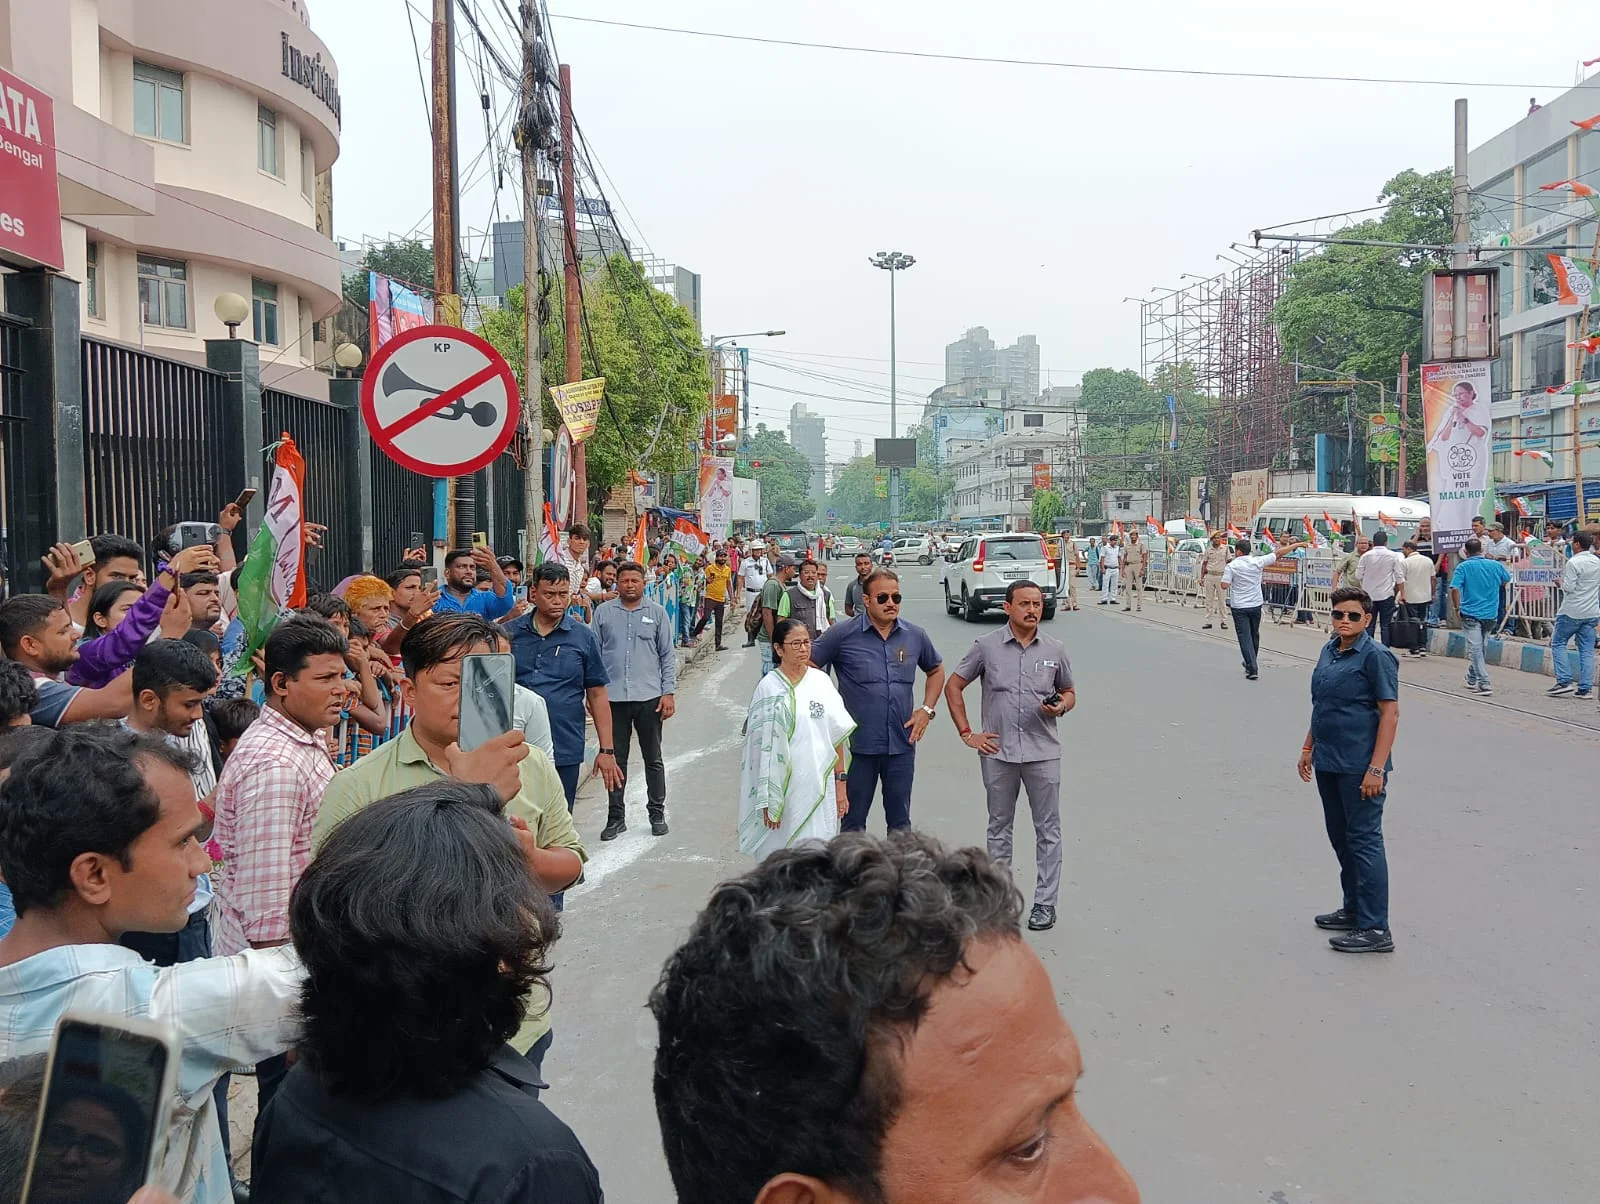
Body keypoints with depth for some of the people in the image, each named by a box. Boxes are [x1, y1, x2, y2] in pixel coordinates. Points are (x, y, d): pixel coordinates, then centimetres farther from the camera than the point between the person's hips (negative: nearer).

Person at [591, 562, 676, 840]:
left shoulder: (657, 612, 5)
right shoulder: (603, 612, 5)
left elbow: (668, 655, 5)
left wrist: (669, 692, -3)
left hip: (649, 697, 0)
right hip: (613, 697, 0)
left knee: (653, 759, 9)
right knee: (616, 759, 7)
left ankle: (657, 813, 21)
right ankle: (616, 817, 16)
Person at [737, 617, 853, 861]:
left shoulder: (822, 682, 5)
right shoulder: (768, 688, -5)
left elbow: (836, 737, 9)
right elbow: (762, 748, -6)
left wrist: (840, 782, 6)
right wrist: (767, 800, -9)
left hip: (819, 786, 3)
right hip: (784, 790, -3)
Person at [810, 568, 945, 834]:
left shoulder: (915, 636, 4)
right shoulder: (842, 634, -7)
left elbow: (936, 670, 20)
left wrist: (927, 709, 7)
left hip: (902, 744, 3)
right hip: (859, 745, -3)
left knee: (900, 820, 14)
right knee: (854, 820, 8)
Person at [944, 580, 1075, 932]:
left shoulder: (1054, 649, 3)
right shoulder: (987, 646, -2)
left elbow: (1069, 692, 15)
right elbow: (953, 686, 4)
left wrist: (1061, 706, -9)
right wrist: (966, 733, -1)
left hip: (1043, 753, 1)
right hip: (998, 752, 0)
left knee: (1048, 830, 4)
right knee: (999, 827, 12)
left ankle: (1045, 902, 13)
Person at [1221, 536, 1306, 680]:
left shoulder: (1231, 566, -10)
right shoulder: (1257, 562, -3)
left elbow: (1225, 585, -13)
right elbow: (1278, 553, 2)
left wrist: (1225, 575, 7)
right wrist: (1297, 544, 11)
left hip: (1239, 607, -3)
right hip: (1256, 605, 4)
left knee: (1245, 637, -3)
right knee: (1254, 636, 19)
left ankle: (1252, 669, -13)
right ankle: (1250, 664, 35)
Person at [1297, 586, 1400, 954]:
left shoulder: (1375, 656, -13)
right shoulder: (1329, 651, 11)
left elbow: (1390, 713, -16)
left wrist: (1376, 768, -21)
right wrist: (1308, 748, 20)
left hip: (1359, 767, -9)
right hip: (1328, 762, 9)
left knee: (1364, 841, -5)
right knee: (1340, 838, 17)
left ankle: (1375, 929, 0)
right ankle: (1354, 910, 32)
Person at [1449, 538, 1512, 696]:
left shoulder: (1463, 567, -8)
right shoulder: (1495, 565, 4)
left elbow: (1454, 589, -17)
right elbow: (1507, 579, 23)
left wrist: (1457, 608, -4)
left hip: (1471, 614, -4)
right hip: (1491, 614, 4)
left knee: (1475, 648, -4)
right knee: (1479, 647, 19)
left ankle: (1484, 683, -13)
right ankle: (1472, 678, 30)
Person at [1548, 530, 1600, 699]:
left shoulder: (1574, 563, -14)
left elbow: (1569, 587, -16)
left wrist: (1561, 582, 1)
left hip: (1572, 612, -6)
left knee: (1558, 643, 6)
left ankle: (1564, 682, -4)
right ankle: (1586, 688, 4)